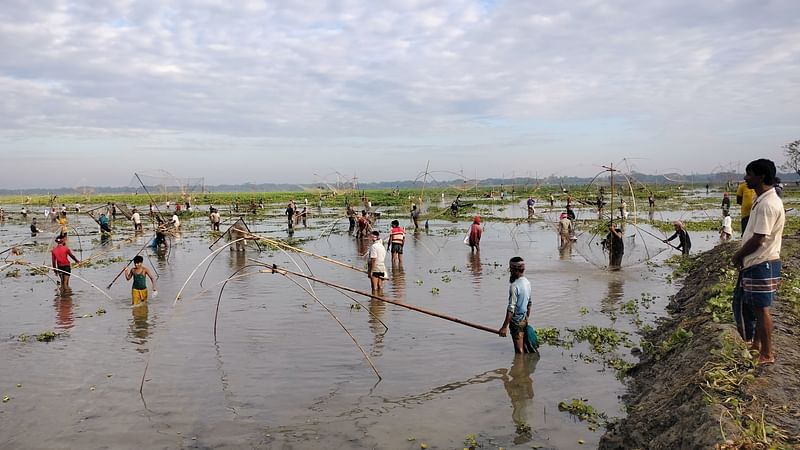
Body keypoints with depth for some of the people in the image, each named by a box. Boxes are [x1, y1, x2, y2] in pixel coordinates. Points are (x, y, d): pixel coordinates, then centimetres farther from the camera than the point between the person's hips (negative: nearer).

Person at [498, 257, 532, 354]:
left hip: (516, 320, -9)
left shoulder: (514, 286, -23)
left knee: (519, 350, 1)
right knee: (523, 347, 18)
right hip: (524, 319, 9)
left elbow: (511, 308, -25)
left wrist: (504, 327, -23)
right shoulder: (527, 282, 5)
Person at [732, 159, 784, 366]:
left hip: (762, 265, -10)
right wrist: (741, 255, 9)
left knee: (761, 308, 0)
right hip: (754, 263, 10)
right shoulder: (761, 200, 11)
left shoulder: (768, 204, -22)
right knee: (743, 302, 19)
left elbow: (758, 239, -23)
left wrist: (738, 255, -9)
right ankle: (755, 343, 33)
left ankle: (767, 354, 12)